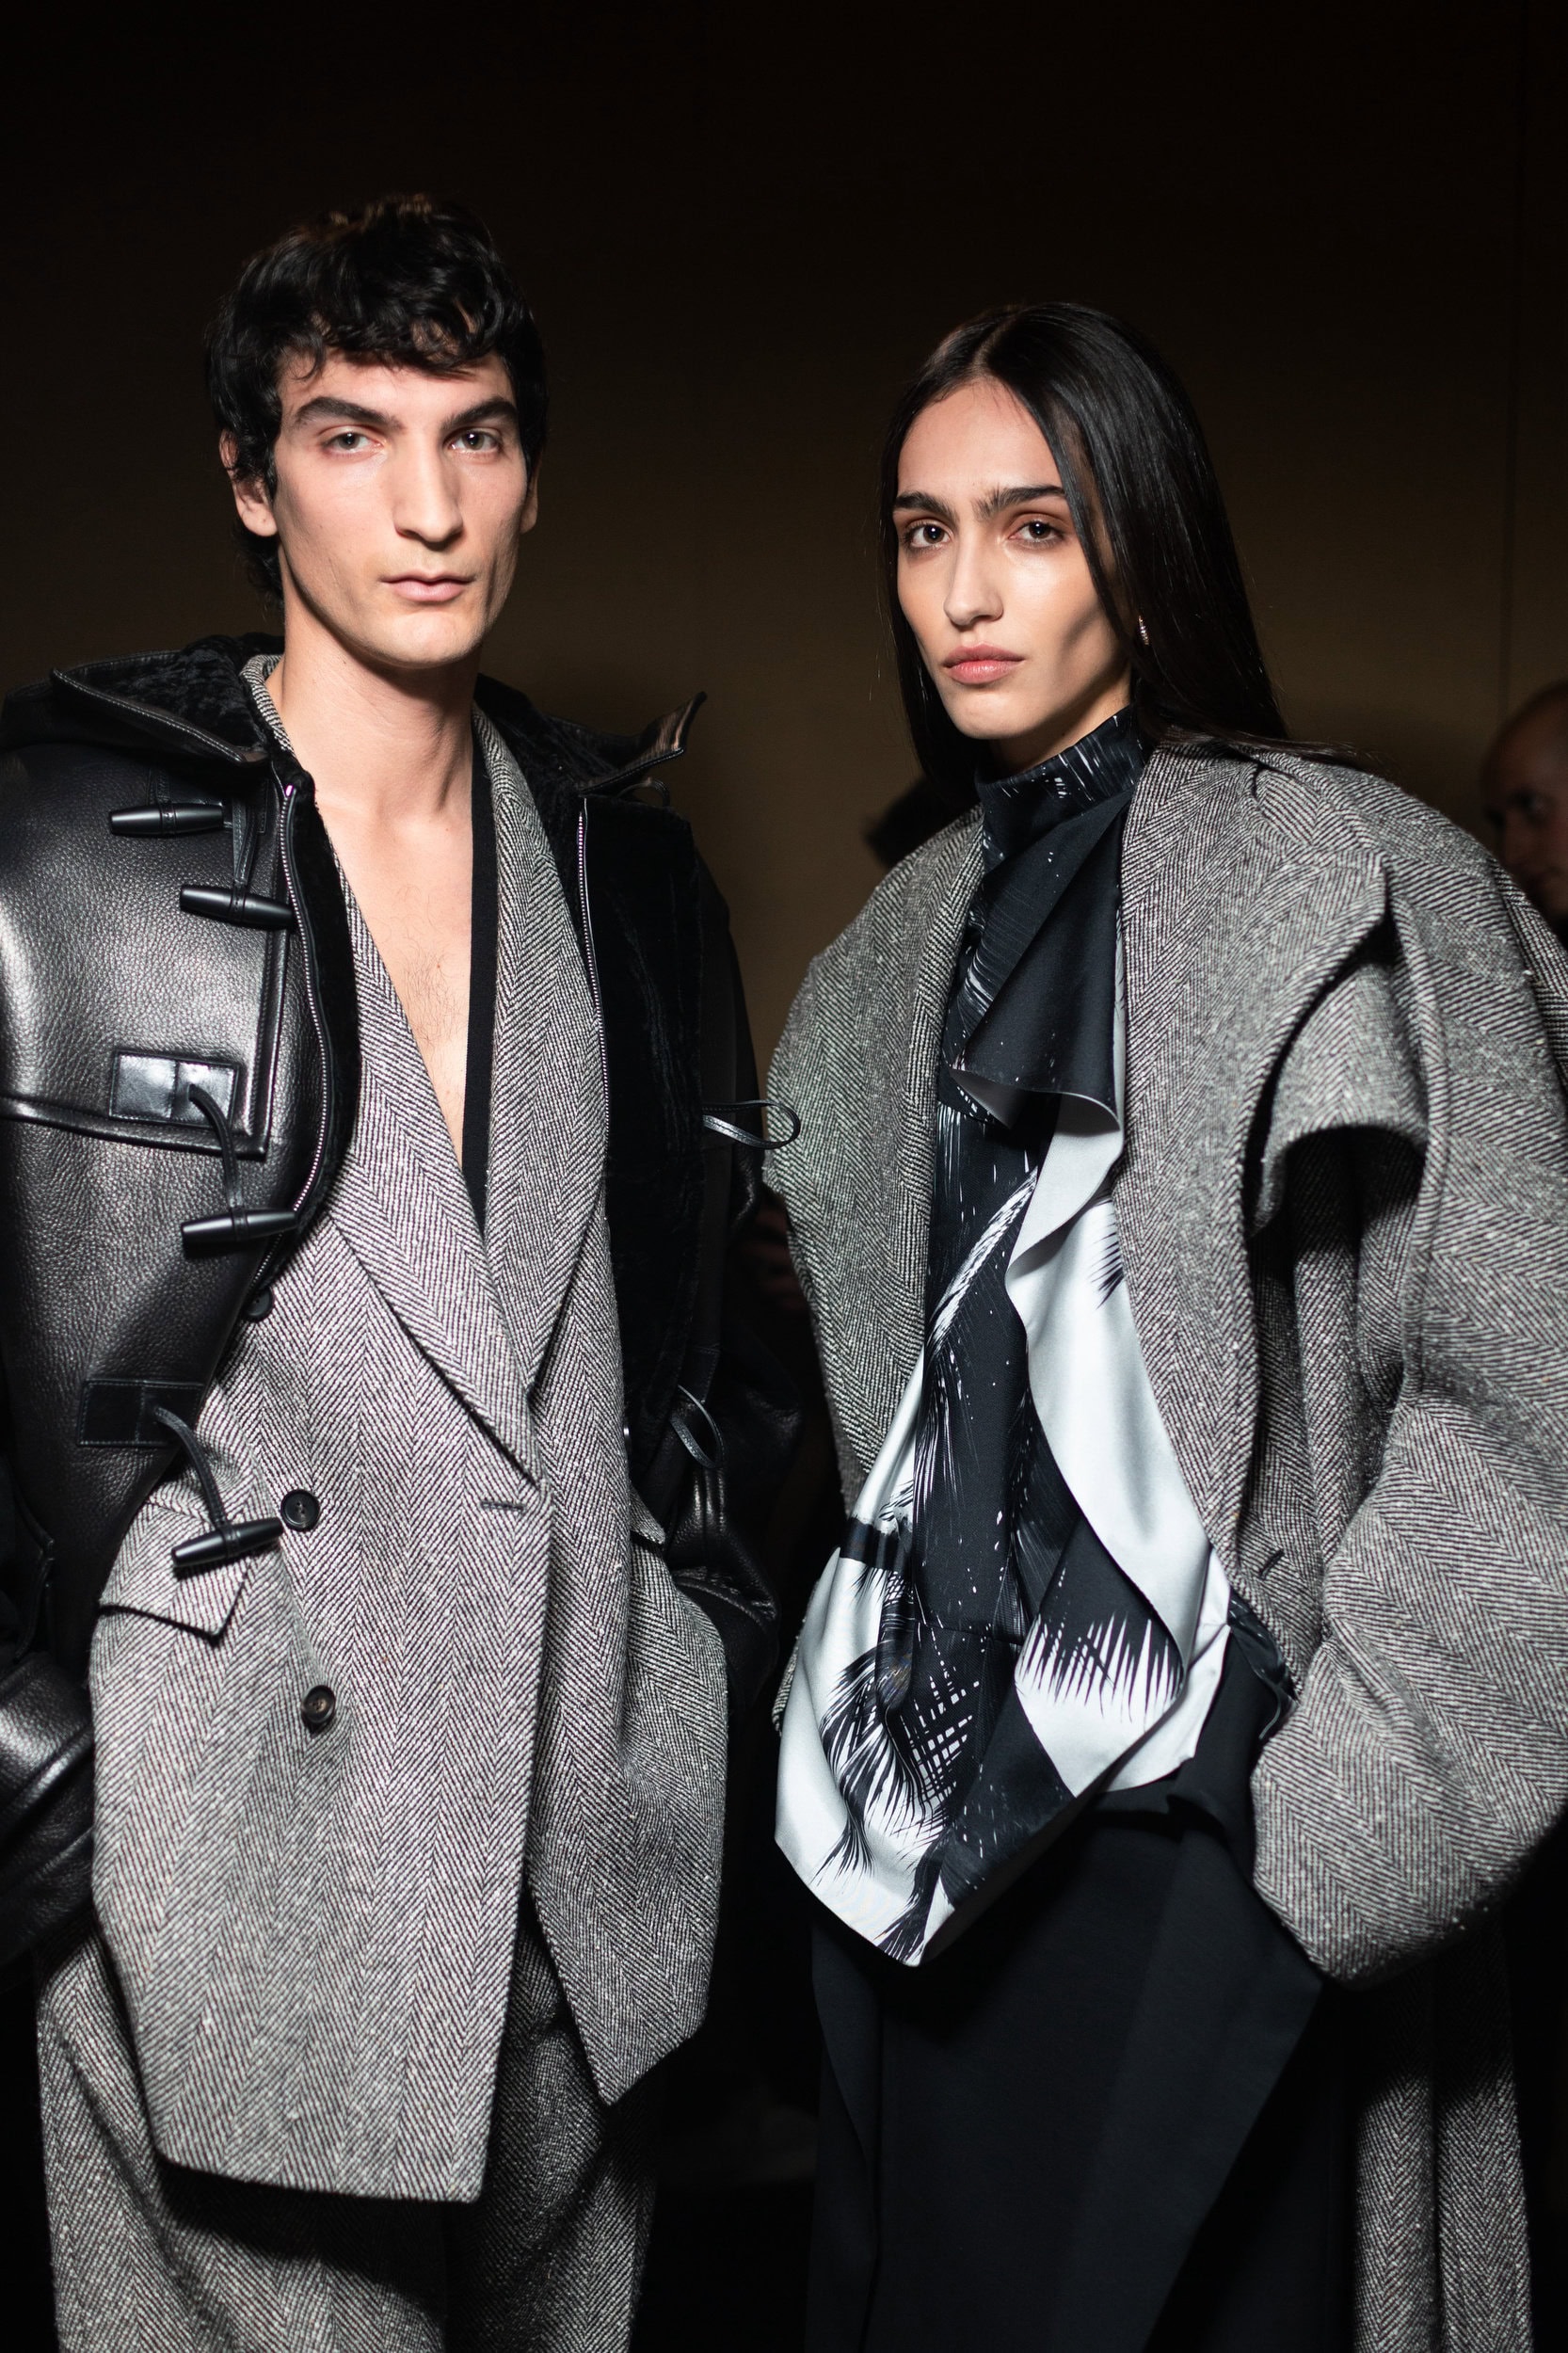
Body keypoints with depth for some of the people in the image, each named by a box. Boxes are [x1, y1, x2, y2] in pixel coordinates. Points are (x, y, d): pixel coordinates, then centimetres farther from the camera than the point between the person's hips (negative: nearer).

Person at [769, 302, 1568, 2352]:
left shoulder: (1353, 888, -9)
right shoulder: (913, 937, 11)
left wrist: (1322, 1821, -14)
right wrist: (868, 1691, 15)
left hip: (1199, 1826, -6)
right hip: (926, 1800, 6)